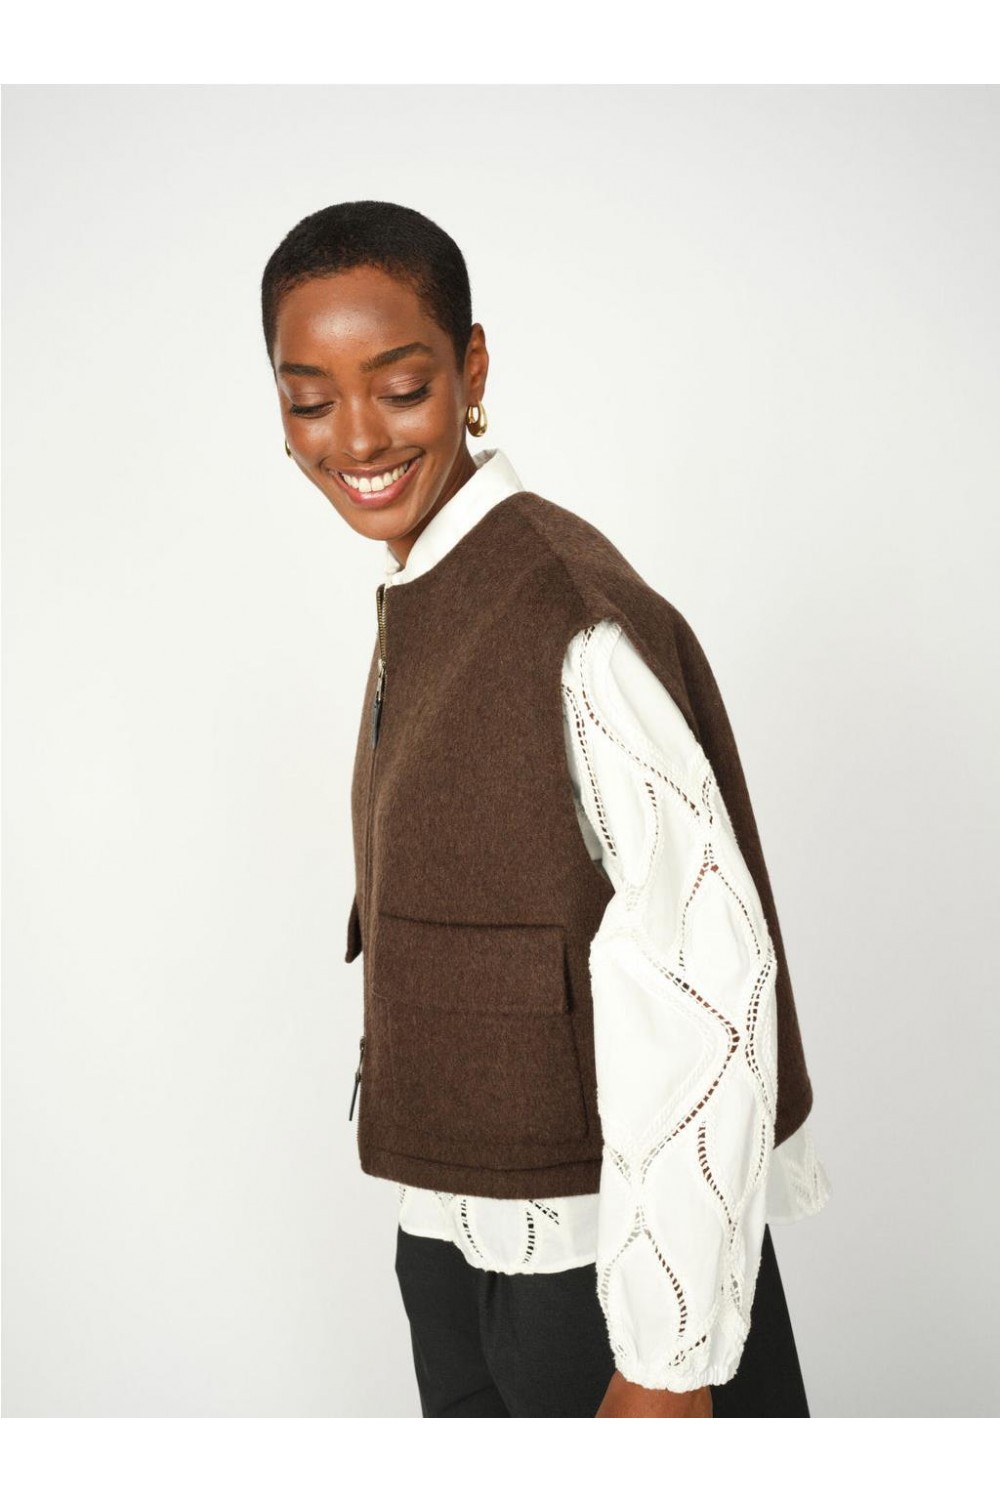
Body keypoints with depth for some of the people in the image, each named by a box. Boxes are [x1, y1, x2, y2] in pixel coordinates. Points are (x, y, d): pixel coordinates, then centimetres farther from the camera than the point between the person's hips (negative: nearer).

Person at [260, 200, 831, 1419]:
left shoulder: (578, 623, -22)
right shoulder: (416, 604, 5)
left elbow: (700, 976, -24)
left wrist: (670, 1362, -22)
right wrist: (438, 1201, 15)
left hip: (605, 1249, -8)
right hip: (453, 1228, 8)